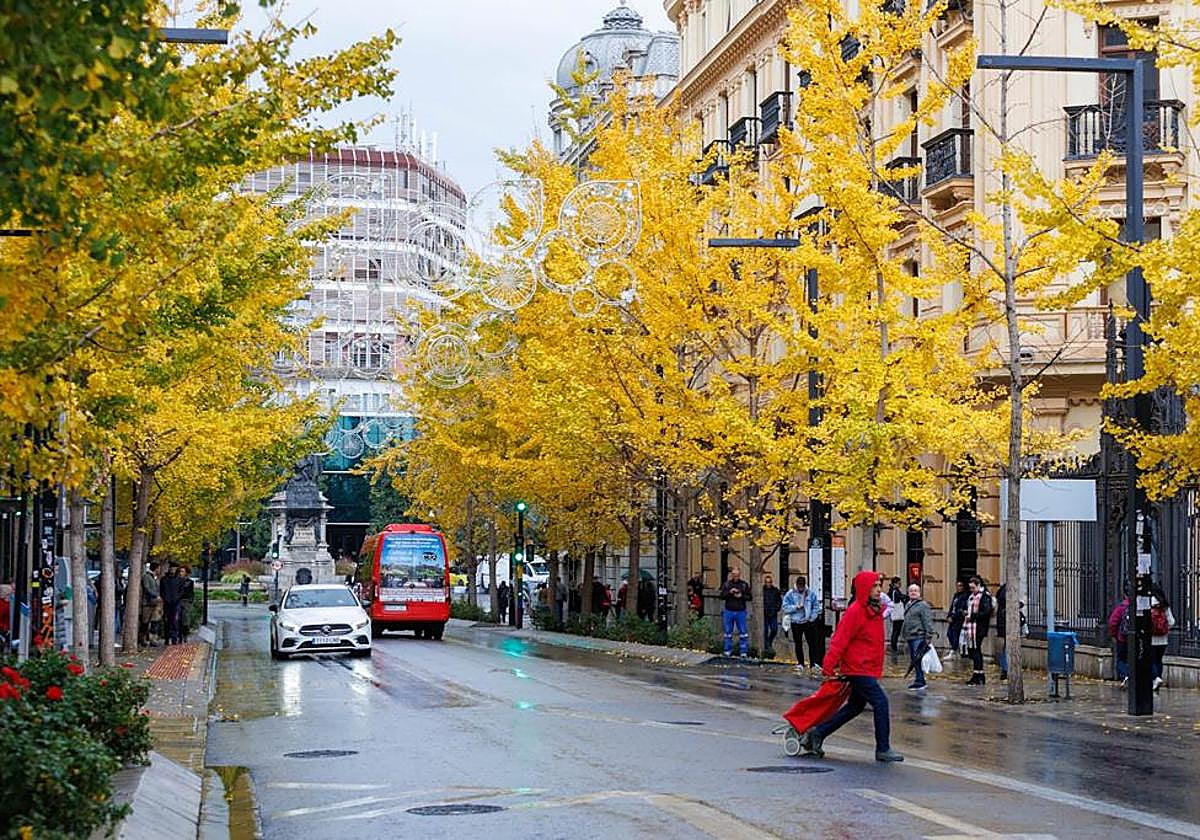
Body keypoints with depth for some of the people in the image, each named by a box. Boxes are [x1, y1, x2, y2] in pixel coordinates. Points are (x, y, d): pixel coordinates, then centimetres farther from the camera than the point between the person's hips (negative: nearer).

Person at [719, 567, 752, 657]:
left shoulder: (744, 585, 5)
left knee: (743, 632, -2)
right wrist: (729, 592, -16)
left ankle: (744, 652, 2)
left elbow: (749, 597, 4)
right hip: (729, 611, 1)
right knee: (728, 632, 7)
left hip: (741, 612, -1)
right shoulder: (726, 584, 6)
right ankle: (728, 651, 14)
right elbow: (722, 595, 0)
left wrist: (741, 596, -13)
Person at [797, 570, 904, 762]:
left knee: (855, 707, 16)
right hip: (858, 669, -10)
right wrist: (829, 668, -20)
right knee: (880, 702, -10)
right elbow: (840, 641, -18)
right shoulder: (855, 612, -16)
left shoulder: (875, 611, 11)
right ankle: (883, 749, -3)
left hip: (867, 669, 10)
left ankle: (817, 734, 24)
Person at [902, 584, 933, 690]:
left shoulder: (923, 605, -8)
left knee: (918, 660, -10)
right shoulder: (907, 605, 18)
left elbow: (928, 622, -13)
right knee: (913, 660, 12)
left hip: (919, 637, -9)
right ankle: (920, 681, 20)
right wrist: (904, 634, 22)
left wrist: (929, 637, -18)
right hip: (910, 637, 9)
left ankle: (919, 682, -7)